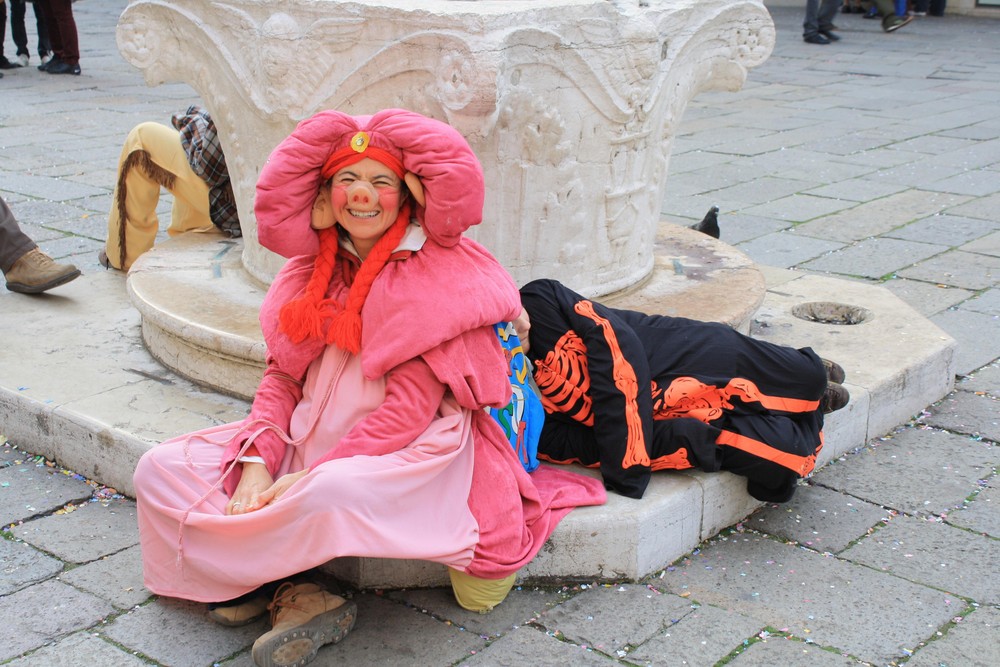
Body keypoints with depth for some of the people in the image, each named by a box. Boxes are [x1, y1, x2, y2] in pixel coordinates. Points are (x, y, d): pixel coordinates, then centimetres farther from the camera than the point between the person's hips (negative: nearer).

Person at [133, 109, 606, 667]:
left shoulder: (432, 275, -8)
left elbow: (409, 409, -15)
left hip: (403, 452, -6)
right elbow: (282, 376, 6)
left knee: (332, 492, -39)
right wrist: (258, 464, -11)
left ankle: (245, 571, -5)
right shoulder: (313, 269, 10)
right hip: (307, 442, 7)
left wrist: (308, 479, -20)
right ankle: (291, 594, -18)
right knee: (162, 470, -7)